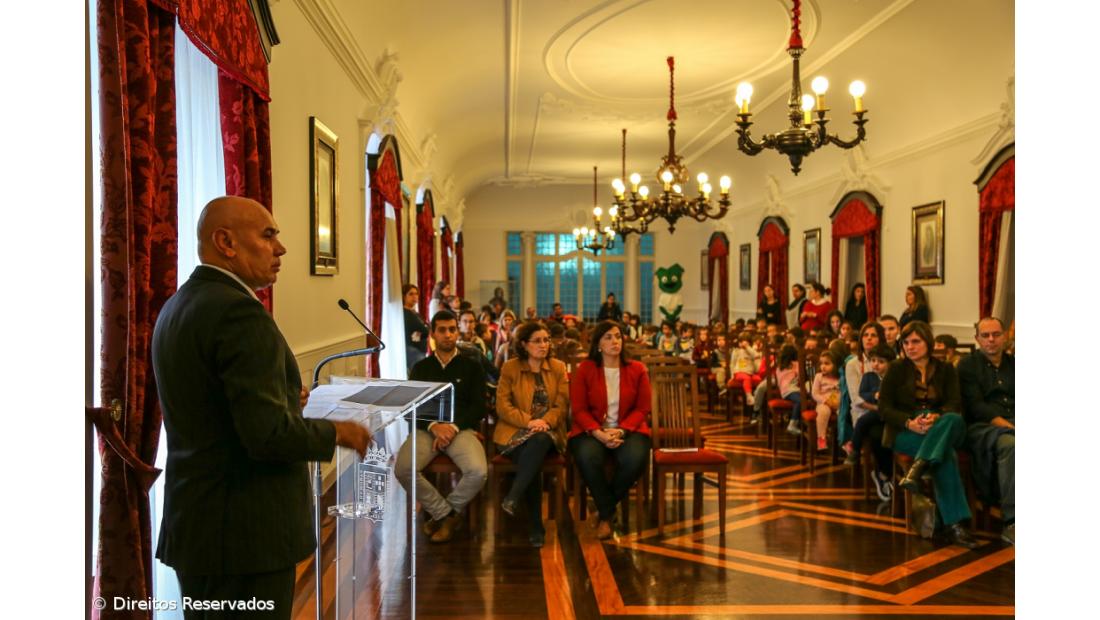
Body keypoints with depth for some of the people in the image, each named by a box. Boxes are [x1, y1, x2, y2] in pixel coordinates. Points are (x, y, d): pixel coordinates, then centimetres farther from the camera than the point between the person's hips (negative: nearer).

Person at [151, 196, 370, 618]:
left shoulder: (177, 306, 9)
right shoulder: (239, 311, -20)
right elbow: (268, 433, -26)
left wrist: (281, 398, 12)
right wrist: (335, 433, -10)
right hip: (244, 534, -9)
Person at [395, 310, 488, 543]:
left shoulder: (472, 367, 10)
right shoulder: (421, 368, 15)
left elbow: (479, 408, 2)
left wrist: (453, 427, -14)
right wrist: (434, 426, -15)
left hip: (462, 428, -1)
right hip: (426, 429, 1)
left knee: (478, 471, -30)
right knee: (402, 469, -28)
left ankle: (441, 513, -1)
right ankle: (446, 513, -7)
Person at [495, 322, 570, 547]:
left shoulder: (558, 368, 10)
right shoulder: (510, 367, 4)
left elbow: (562, 405, 4)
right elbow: (502, 406, -3)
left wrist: (545, 422, -17)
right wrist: (528, 421, -18)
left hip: (547, 433, 1)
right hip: (515, 432, -1)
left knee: (540, 440, -37)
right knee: (532, 458, -34)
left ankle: (513, 498, -34)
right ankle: (535, 527, -25)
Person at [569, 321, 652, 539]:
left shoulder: (637, 370, 4)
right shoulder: (585, 369, 0)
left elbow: (642, 408, 2)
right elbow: (579, 409, -2)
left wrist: (621, 431, -15)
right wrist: (598, 433, -19)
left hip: (628, 430, 1)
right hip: (592, 431, -1)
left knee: (636, 458, -32)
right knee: (587, 457, -35)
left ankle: (605, 513, -4)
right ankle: (607, 513, -10)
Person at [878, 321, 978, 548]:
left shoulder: (946, 370, 15)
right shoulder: (896, 368, 9)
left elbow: (954, 405, 1)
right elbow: (884, 407, 1)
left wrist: (936, 418, -22)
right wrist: (910, 422, -18)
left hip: (941, 430, 2)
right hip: (904, 432, -2)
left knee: (954, 420, -36)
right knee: (946, 454, -34)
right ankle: (953, 523, -38)